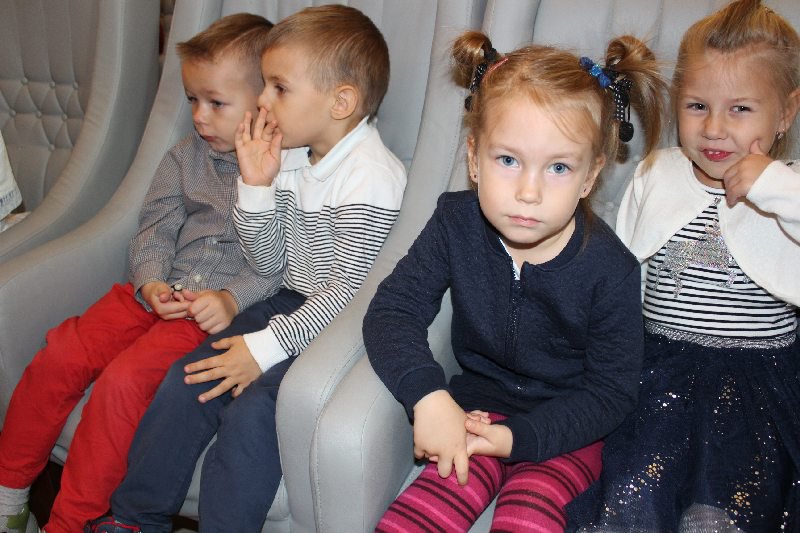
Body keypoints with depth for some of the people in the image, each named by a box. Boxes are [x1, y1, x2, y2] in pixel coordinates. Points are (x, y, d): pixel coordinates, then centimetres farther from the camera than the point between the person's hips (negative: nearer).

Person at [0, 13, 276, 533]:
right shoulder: (184, 157, 13)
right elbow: (155, 228, 11)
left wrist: (233, 298, -22)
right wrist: (150, 282, -8)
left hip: (219, 309, -6)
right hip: (160, 291, 6)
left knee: (124, 379, -24)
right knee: (59, 355, -9)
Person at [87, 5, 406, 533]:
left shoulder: (371, 177, -21)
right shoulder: (292, 159, 6)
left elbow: (349, 291, -22)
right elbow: (271, 261, 9)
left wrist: (266, 347, -21)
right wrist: (257, 185, -5)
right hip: (292, 304, 8)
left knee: (251, 409, -23)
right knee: (189, 378, 0)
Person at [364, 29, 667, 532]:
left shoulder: (609, 269, -18)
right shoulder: (457, 225, -11)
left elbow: (612, 391, -11)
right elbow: (392, 310, -11)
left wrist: (521, 437, -22)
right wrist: (427, 394, -28)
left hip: (565, 427, -1)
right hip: (478, 403, 2)